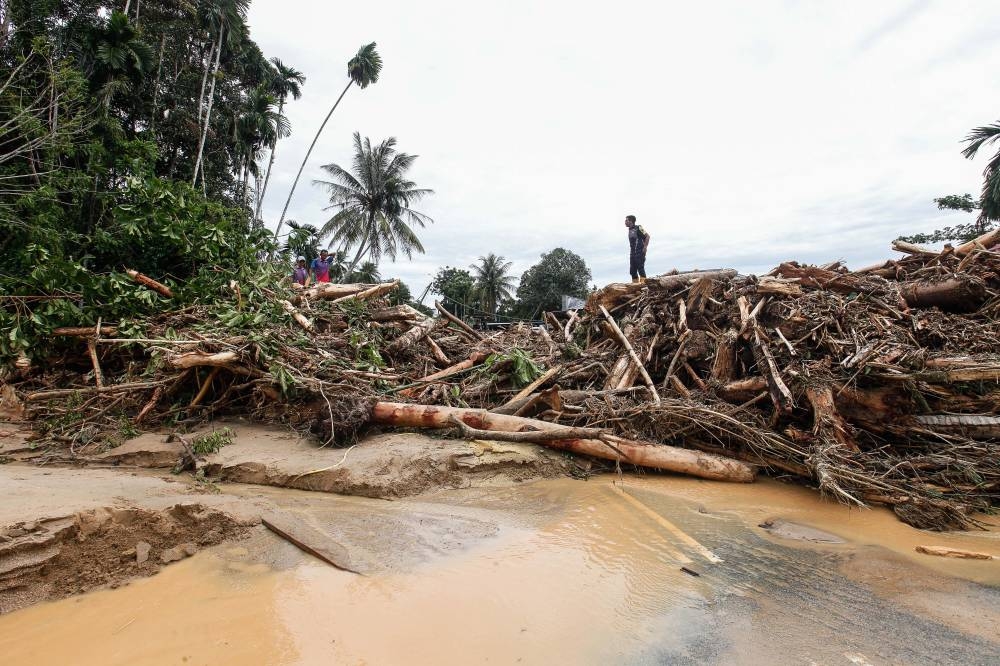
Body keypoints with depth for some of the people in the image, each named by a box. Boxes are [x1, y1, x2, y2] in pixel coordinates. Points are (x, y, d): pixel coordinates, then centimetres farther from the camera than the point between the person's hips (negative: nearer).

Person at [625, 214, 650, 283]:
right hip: (632, 253, 8)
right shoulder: (630, 230, 17)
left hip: (639, 253, -8)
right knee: (632, 270, 7)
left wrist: (645, 247, -15)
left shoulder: (638, 228, -6)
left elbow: (647, 236, -10)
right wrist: (631, 251, 16)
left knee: (640, 269, -12)